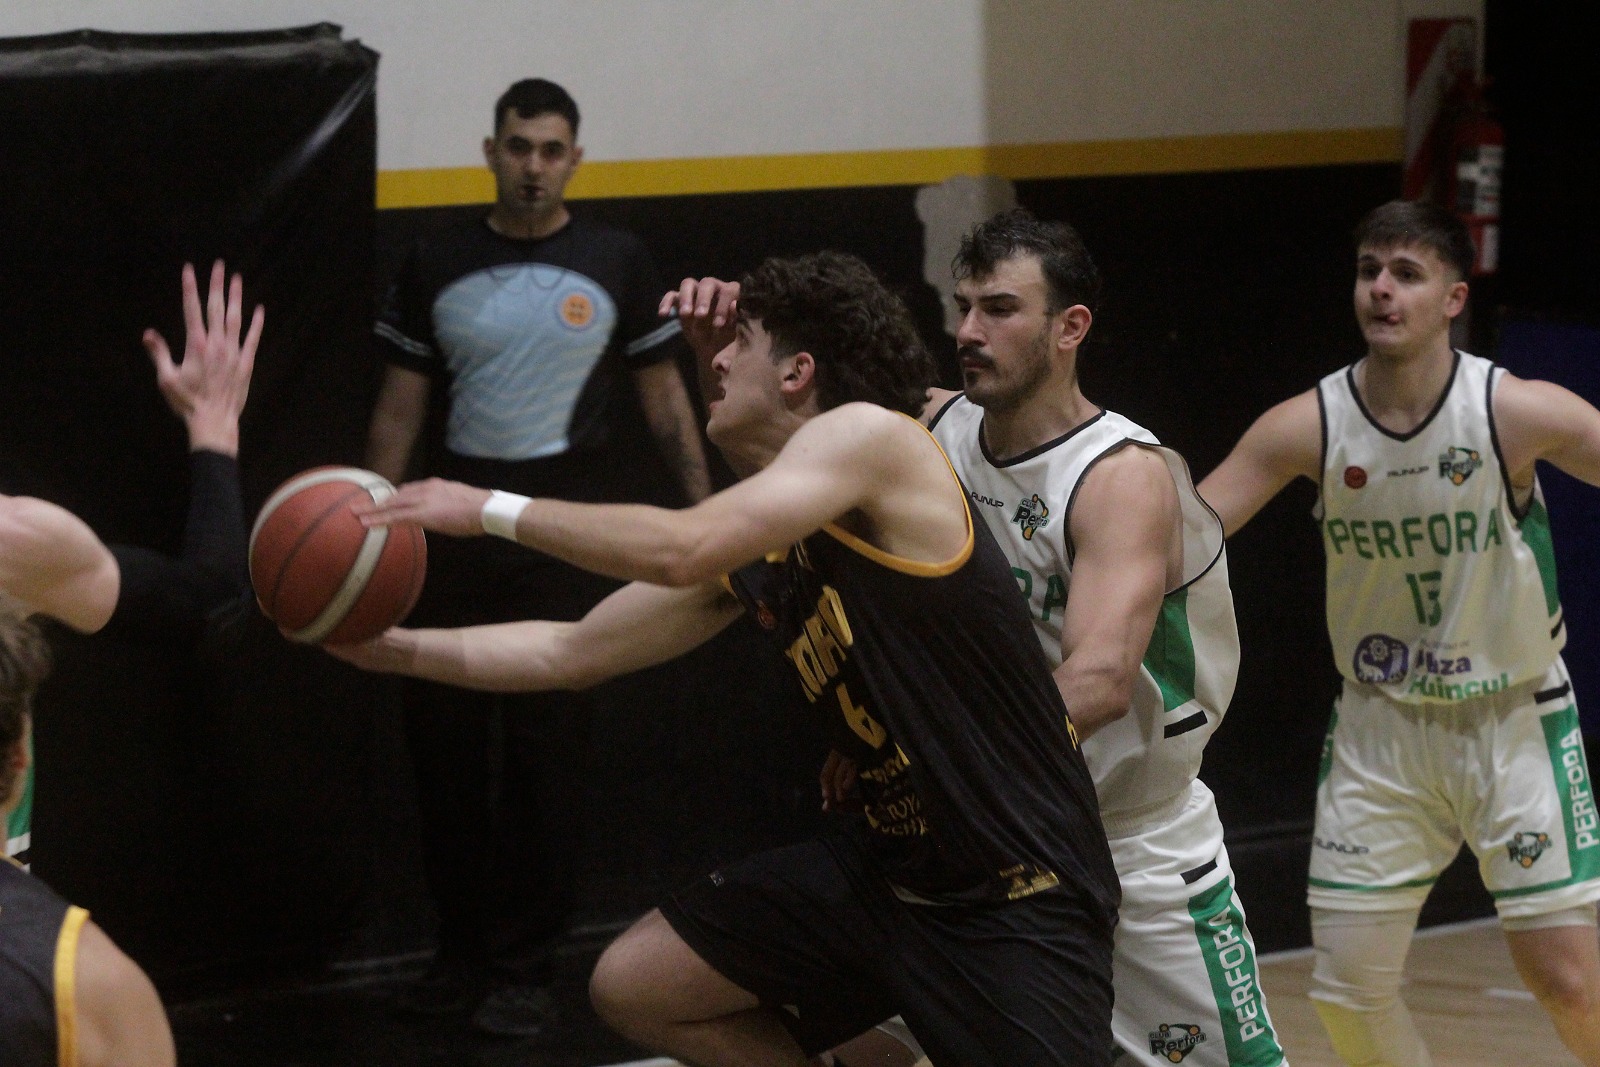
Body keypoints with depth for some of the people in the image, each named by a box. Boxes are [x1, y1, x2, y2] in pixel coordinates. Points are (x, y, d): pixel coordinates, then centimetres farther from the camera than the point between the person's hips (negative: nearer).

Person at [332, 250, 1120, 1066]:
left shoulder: (870, 435, -14)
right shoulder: (750, 547, 9)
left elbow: (682, 550, -26)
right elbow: (570, 652, 15)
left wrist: (491, 509, -17)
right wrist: (387, 649, 9)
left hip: (1021, 898, -8)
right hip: (891, 867, 8)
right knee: (631, 989, 10)